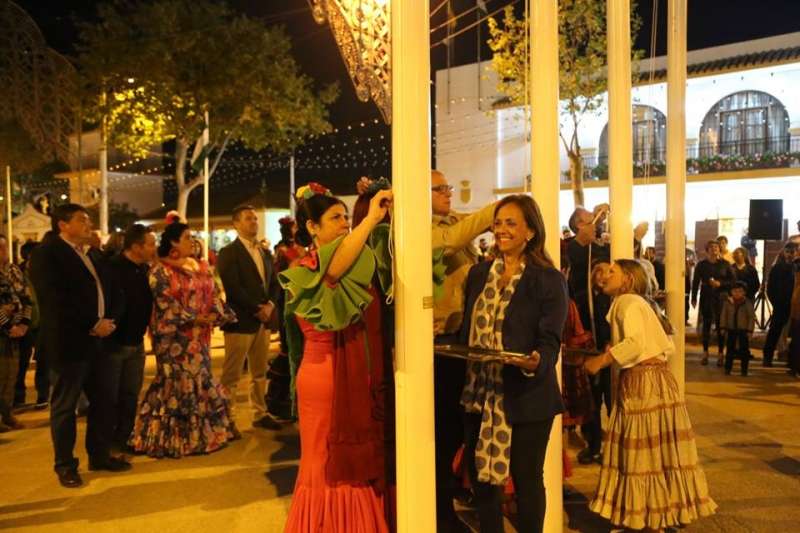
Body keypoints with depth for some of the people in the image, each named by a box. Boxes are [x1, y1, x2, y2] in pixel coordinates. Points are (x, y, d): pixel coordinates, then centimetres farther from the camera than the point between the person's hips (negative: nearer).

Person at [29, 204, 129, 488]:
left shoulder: (85, 254, 17)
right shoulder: (46, 252, -10)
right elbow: (54, 301, -19)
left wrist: (104, 321, 1)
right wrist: (92, 325, -17)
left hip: (94, 339, 8)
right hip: (68, 341, -8)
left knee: (102, 401, 13)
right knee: (64, 406, 4)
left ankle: (100, 455, 26)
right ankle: (65, 465, 17)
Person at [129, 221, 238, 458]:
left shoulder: (201, 267, 12)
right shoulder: (160, 270, -8)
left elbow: (213, 293, 10)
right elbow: (165, 302, -15)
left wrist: (216, 315, -6)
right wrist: (193, 318, -18)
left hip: (199, 335, 7)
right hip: (175, 335, -6)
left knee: (201, 379, 12)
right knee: (176, 382, -1)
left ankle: (204, 431, 23)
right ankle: (174, 438, 10)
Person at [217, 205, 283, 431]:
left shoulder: (264, 252, 17)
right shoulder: (228, 252, -5)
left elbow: (274, 283, 13)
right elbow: (233, 288, -15)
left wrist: (269, 305, -5)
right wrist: (256, 309, -14)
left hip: (263, 320, 7)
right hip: (240, 321, -7)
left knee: (260, 373, 13)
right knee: (231, 375, 0)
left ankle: (260, 414, 22)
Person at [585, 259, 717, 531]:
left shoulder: (626, 300, -8)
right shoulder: (638, 302, 19)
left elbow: (635, 343, -24)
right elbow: (668, 347, 18)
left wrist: (601, 361, -17)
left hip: (642, 382, -9)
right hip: (652, 378, 9)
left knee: (644, 451, -1)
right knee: (651, 450, 12)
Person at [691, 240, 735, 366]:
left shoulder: (725, 264, 2)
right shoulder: (701, 265, 4)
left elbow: (733, 280, 3)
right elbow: (695, 282, 6)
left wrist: (720, 283, -13)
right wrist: (694, 298, 2)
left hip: (721, 298, -1)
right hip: (706, 298, 1)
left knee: (720, 325, 0)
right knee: (706, 325, 5)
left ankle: (720, 354, 9)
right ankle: (705, 353, 13)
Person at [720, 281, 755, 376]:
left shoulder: (748, 303, -8)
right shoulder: (727, 302, -1)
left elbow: (752, 317, -6)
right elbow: (724, 316, 6)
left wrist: (750, 330, -9)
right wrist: (724, 328, 2)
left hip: (744, 330, -2)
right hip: (731, 329, 2)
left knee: (744, 350, 2)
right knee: (730, 349, 7)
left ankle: (744, 370, 10)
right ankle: (728, 368, 15)